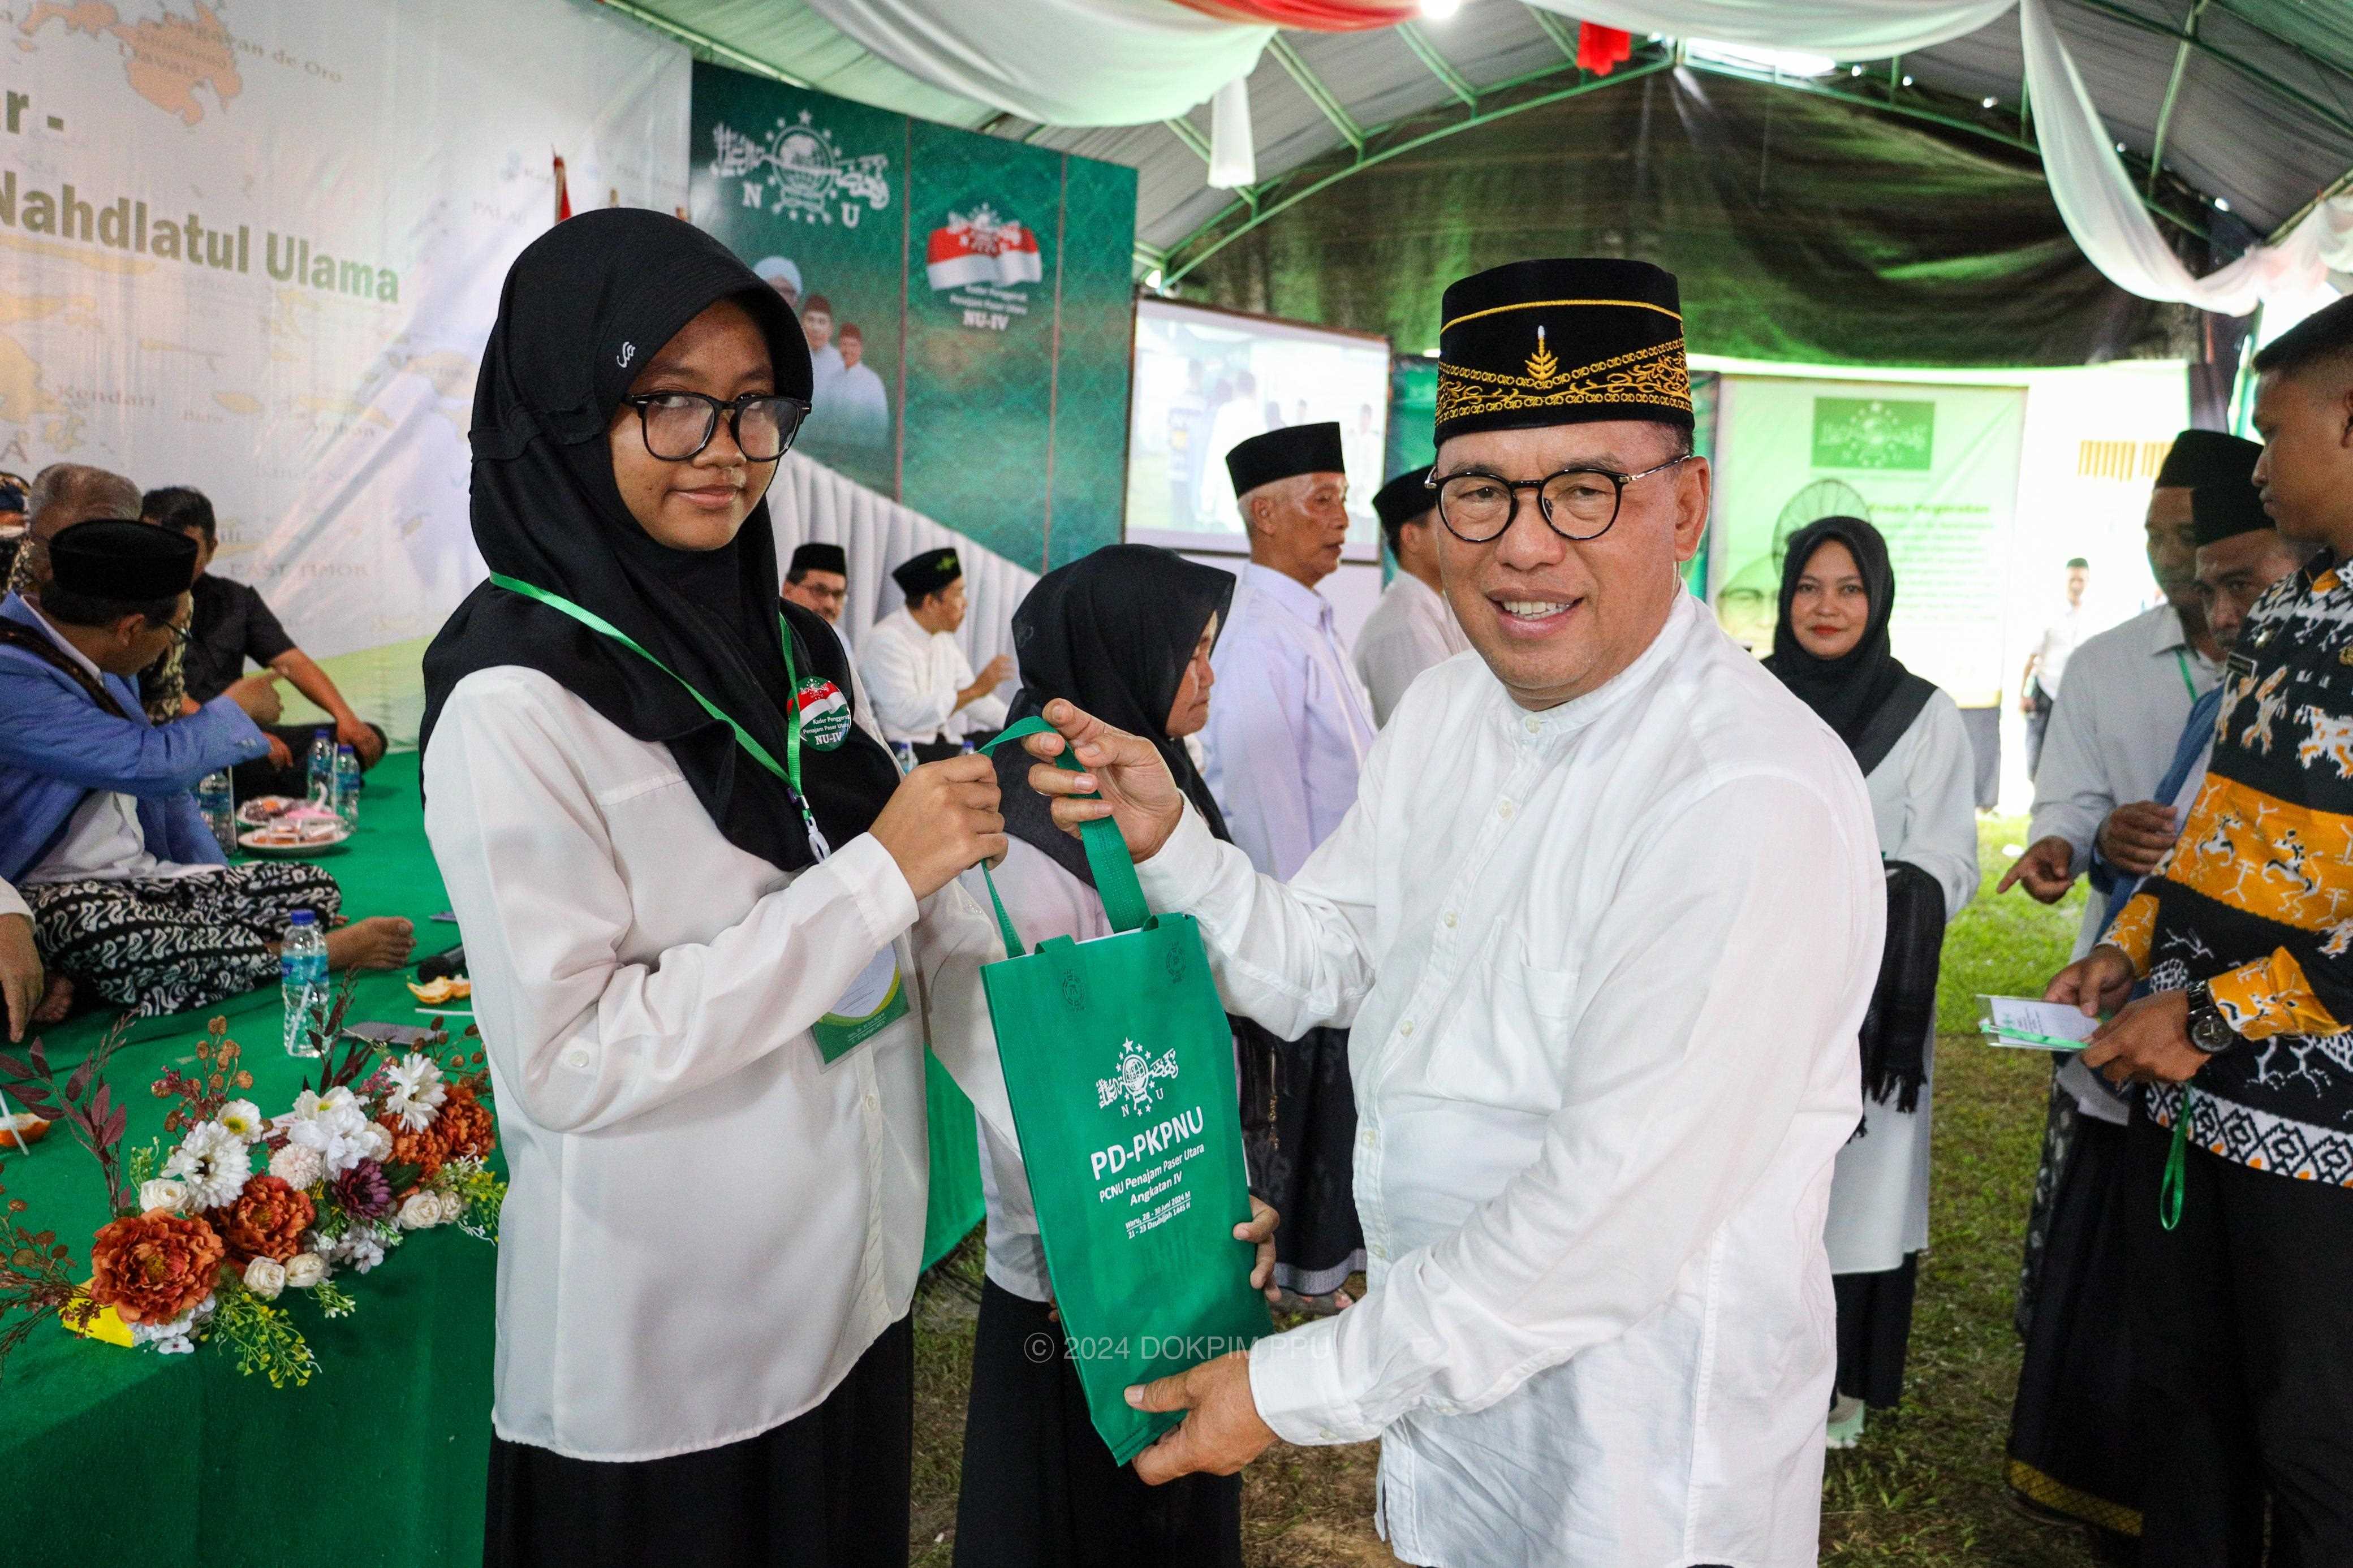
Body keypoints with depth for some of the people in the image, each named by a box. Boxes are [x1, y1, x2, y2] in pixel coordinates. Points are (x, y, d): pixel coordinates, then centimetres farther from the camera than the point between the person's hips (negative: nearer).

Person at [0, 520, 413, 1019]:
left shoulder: (101, 664, 10)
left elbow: (161, 789, 19)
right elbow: (155, 765, -26)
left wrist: (222, 882, 16)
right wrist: (234, 710, -6)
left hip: (142, 877, 9)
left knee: (316, 888, -5)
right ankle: (323, 954, -25)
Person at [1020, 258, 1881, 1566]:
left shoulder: (1754, 799, -28)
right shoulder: (1451, 709, 0)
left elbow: (1616, 1217, -29)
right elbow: (1314, 965, 6)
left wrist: (1299, 1388, -21)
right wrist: (1167, 839, -12)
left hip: (1639, 1455, -7)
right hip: (1445, 1360, 7)